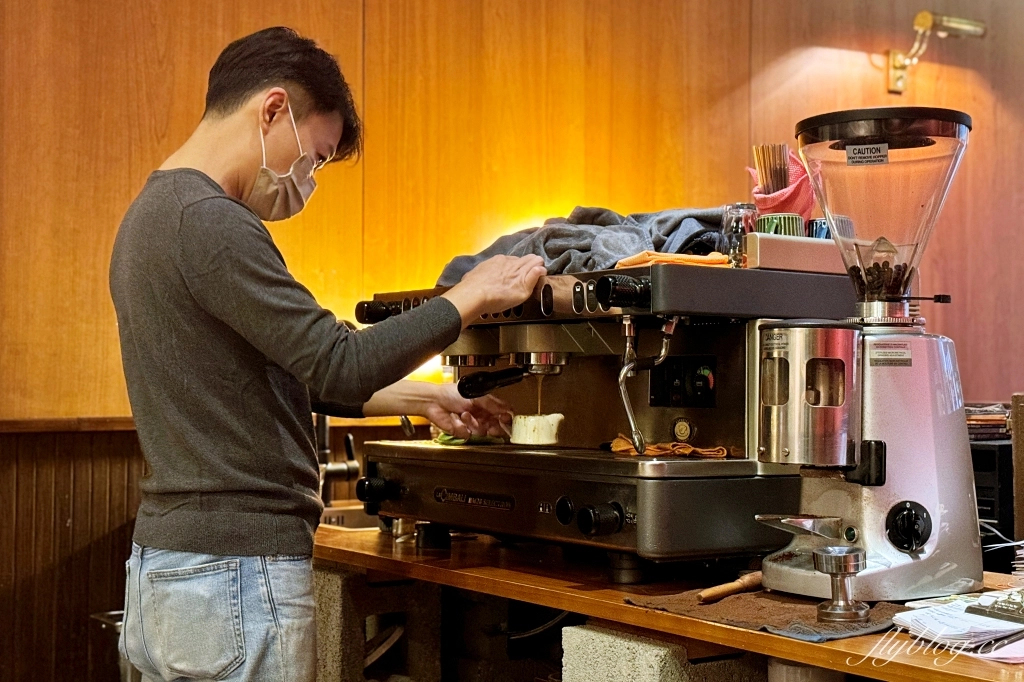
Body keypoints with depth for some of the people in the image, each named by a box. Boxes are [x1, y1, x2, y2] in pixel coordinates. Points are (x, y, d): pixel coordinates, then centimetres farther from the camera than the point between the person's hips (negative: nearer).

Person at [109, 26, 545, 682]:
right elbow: (338, 364, -20)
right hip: (236, 575, -10)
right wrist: (472, 295, -8)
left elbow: (294, 375, 18)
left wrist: (424, 398, 18)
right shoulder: (209, 221, -17)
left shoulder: (155, 211, 15)